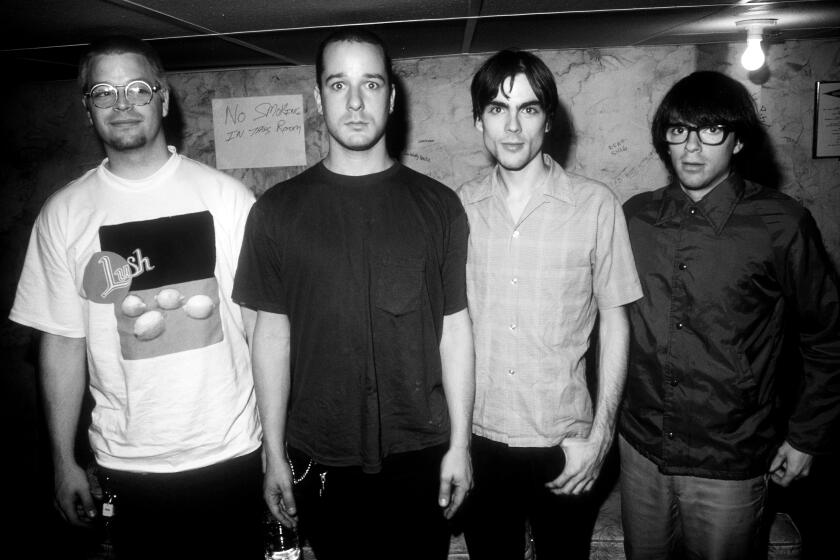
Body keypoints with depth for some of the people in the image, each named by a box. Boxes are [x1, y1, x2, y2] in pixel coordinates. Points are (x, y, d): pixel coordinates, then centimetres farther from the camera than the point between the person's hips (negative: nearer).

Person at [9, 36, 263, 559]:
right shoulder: (64, 214, -1)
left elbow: (262, 322, -3)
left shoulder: (227, 196, -5)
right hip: (128, 463, 1)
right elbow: (62, 342, 3)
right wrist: (64, 461, 5)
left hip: (232, 452, 0)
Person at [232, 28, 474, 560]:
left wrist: (460, 443, -2)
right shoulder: (278, 209, -2)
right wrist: (274, 454, 0)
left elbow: (455, 327, 0)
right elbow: (272, 332, 0)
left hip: (419, 458, 0)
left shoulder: (438, 204, -2)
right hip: (318, 462, 0)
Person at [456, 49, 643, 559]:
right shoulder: (461, 206, -1)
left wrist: (600, 434, -6)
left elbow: (614, 321, -3)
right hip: (478, 439, 2)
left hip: (563, 442, -2)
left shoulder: (595, 204, -9)